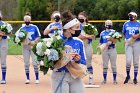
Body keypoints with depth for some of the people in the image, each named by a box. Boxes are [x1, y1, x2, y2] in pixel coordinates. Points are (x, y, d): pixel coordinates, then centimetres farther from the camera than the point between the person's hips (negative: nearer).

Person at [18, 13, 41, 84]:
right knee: (26, 63, 3)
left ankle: (37, 78, -1)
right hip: (25, 47, 2)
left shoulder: (34, 27, 1)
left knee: (35, 63, -6)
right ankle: (27, 78, 10)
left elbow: (39, 36, 2)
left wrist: (34, 42, -14)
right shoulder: (22, 28, 6)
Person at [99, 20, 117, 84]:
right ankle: (104, 79, 11)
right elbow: (100, 42, 12)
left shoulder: (114, 32, 2)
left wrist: (111, 41, -29)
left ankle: (114, 79, 5)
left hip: (112, 50, -2)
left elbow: (115, 41, -10)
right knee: (105, 65, 4)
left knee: (113, 65, -1)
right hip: (105, 50, 2)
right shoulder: (102, 33, 11)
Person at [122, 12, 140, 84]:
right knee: (128, 61, -11)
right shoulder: (126, 24, 9)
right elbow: (123, 33, 20)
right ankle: (128, 76, 9)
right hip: (128, 44, 1)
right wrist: (125, 40, 4)